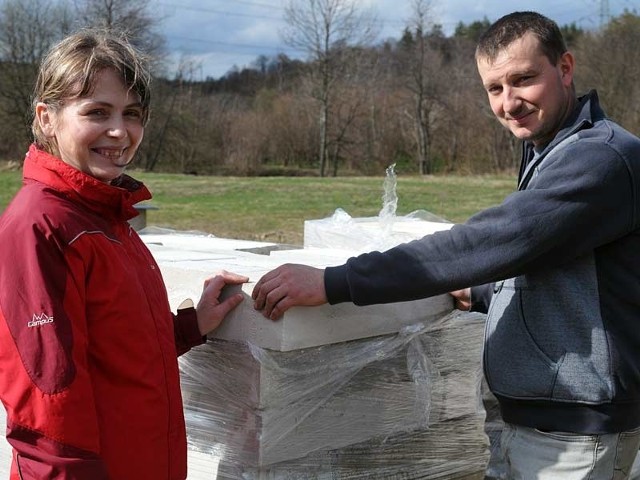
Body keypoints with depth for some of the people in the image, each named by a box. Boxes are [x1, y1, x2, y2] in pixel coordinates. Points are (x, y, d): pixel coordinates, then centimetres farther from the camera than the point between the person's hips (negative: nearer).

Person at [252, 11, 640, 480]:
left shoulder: (602, 158, -21)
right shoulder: (547, 155, 11)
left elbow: (486, 241, -30)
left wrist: (332, 283, -32)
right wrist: (481, 294, 5)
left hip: (574, 429, -9)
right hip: (532, 414, 9)